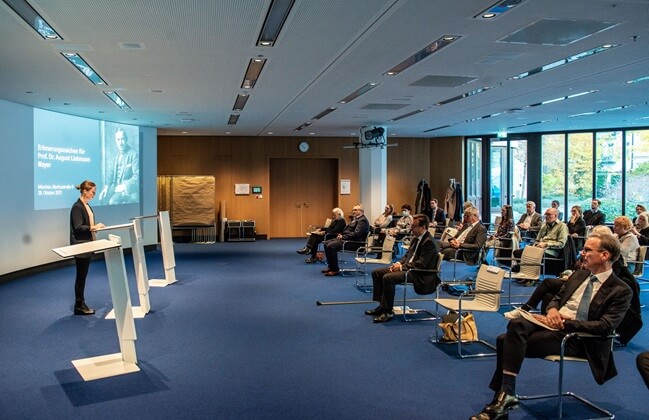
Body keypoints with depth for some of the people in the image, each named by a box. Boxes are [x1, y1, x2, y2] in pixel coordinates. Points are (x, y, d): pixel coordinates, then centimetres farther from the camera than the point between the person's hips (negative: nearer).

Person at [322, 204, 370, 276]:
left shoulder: (362, 220, -12)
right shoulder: (355, 219, 21)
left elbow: (356, 234, -22)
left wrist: (343, 237, -17)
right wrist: (341, 234, 6)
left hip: (355, 242, -11)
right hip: (346, 238, 11)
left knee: (331, 246, -25)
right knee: (326, 243, 2)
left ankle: (335, 270, -16)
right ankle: (330, 267, 7)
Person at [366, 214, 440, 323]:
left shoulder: (429, 242, -18)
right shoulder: (416, 238, 11)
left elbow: (421, 264, -23)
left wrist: (402, 267, -18)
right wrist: (399, 263, 0)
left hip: (420, 274, -10)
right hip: (408, 267, 10)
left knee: (388, 277, -29)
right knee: (376, 273, 4)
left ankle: (388, 312, -18)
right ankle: (382, 305, 8)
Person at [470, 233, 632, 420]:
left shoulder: (621, 291, -4)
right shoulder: (579, 275, 18)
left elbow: (605, 326, -14)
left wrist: (564, 323, -19)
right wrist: (552, 310, -2)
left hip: (575, 337, -6)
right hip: (553, 323, 7)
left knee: (510, 342, -25)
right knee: (516, 324, -25)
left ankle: (505, 395, -14)